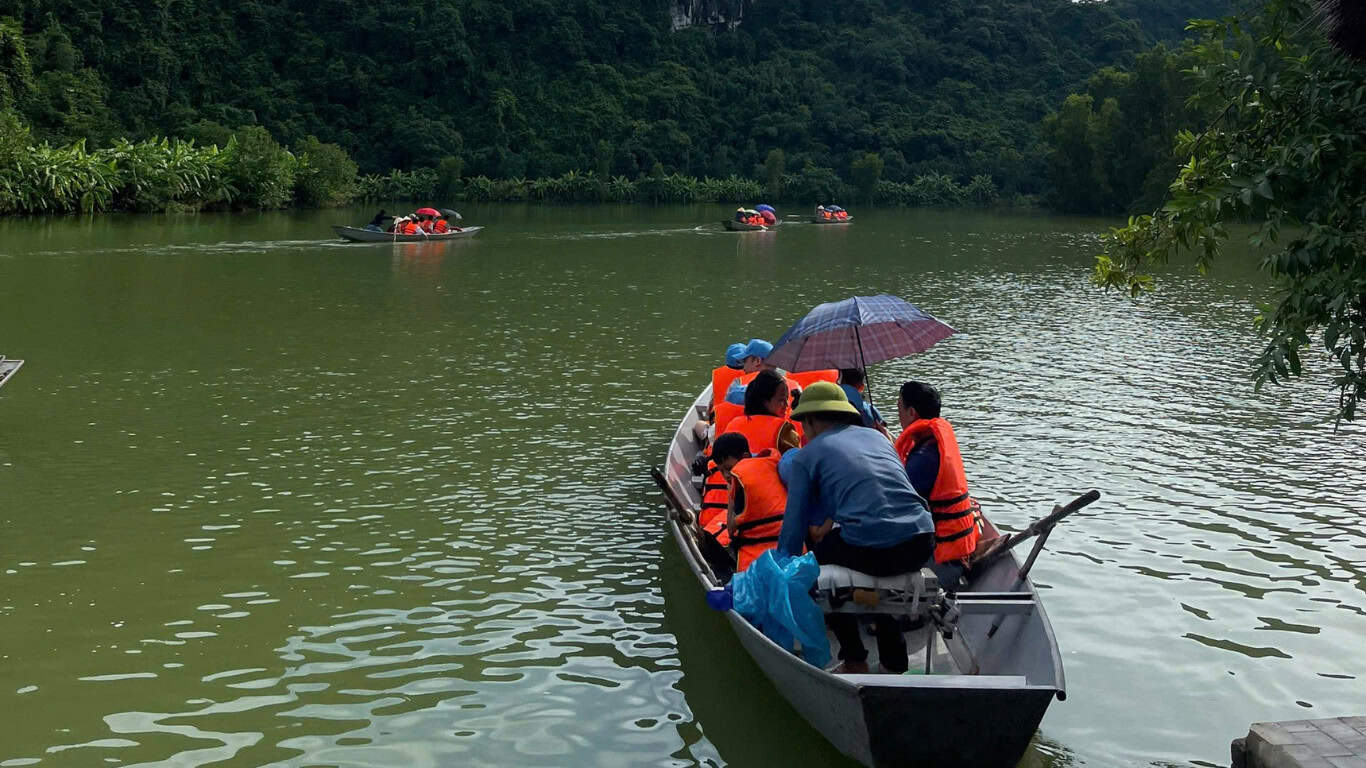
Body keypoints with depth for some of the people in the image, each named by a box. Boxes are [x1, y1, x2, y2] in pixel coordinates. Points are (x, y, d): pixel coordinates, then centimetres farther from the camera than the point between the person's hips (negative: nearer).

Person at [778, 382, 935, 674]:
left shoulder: (806, 455, 9)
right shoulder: (876, 436, 24)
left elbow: (794, 526, 10)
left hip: (872, 550, -5)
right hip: (922, 544, 6)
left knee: (822, 553, 25)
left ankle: (854, 660, 21)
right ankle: (893, 659, 35)